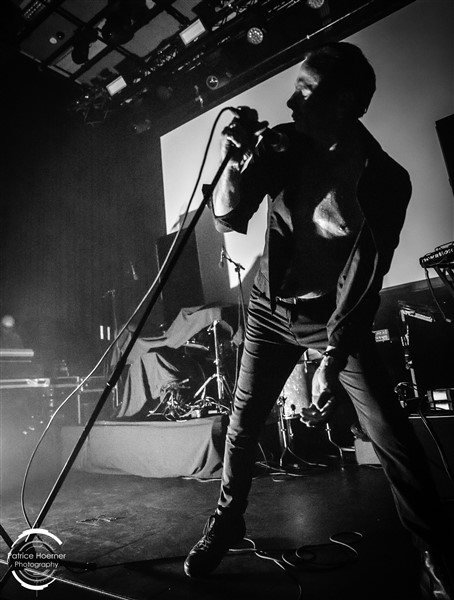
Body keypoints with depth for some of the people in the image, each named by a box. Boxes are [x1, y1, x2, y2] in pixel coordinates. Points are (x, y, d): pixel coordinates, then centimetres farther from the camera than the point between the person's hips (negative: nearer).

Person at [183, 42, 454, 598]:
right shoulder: (283, 145, -7)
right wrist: (238, 161, -25)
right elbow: (229, 218, -7)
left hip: (337, 317, -2)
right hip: (272, 308, 3)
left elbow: (363, 277, -18)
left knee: (393, 438, -9)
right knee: (242, 423, 5)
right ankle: (226, 521, 29)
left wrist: (332, 359, -23)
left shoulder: (384, 177, -16)